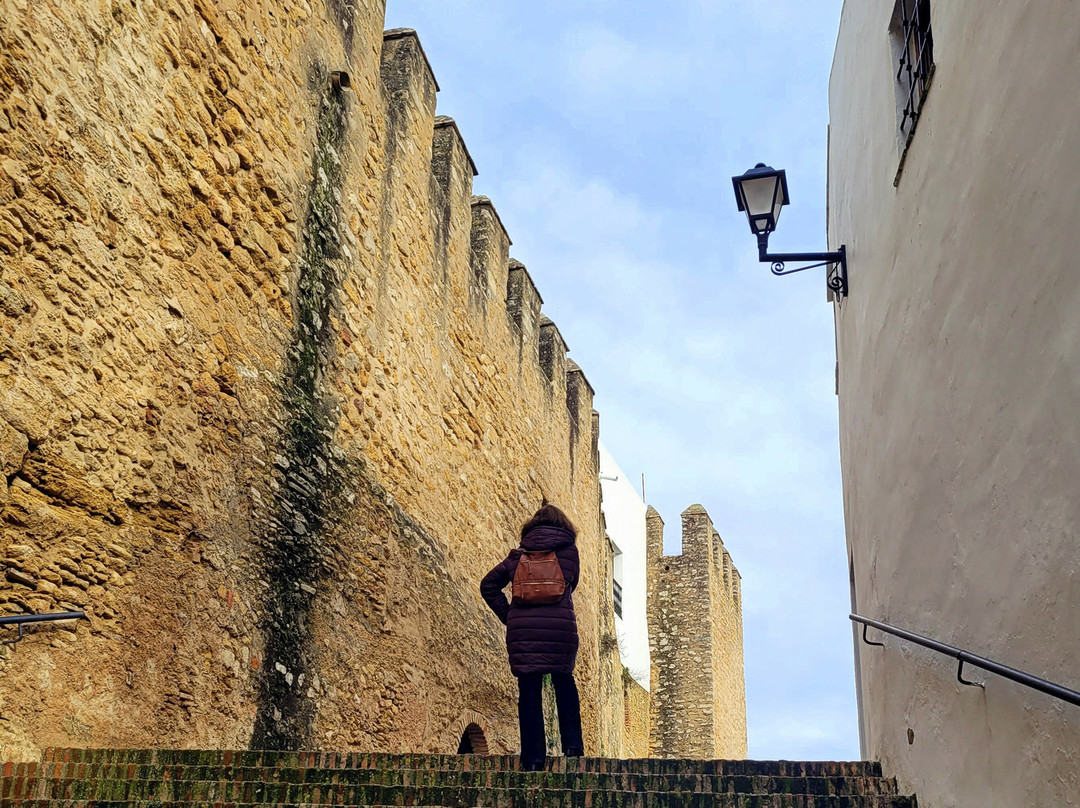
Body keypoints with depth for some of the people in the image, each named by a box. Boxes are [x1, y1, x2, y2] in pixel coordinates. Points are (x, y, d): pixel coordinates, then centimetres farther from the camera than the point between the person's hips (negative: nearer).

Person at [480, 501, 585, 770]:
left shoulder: (521, 553, 13)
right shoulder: (569, 549, 8)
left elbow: (488, 584, 11)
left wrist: (507, 615, 13)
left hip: (522, 628, 1)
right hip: (560, 625, -1)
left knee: (529, 690, 5)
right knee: (564, 681, 19)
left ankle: (533, 758, 3)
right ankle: (572, 744, 10)